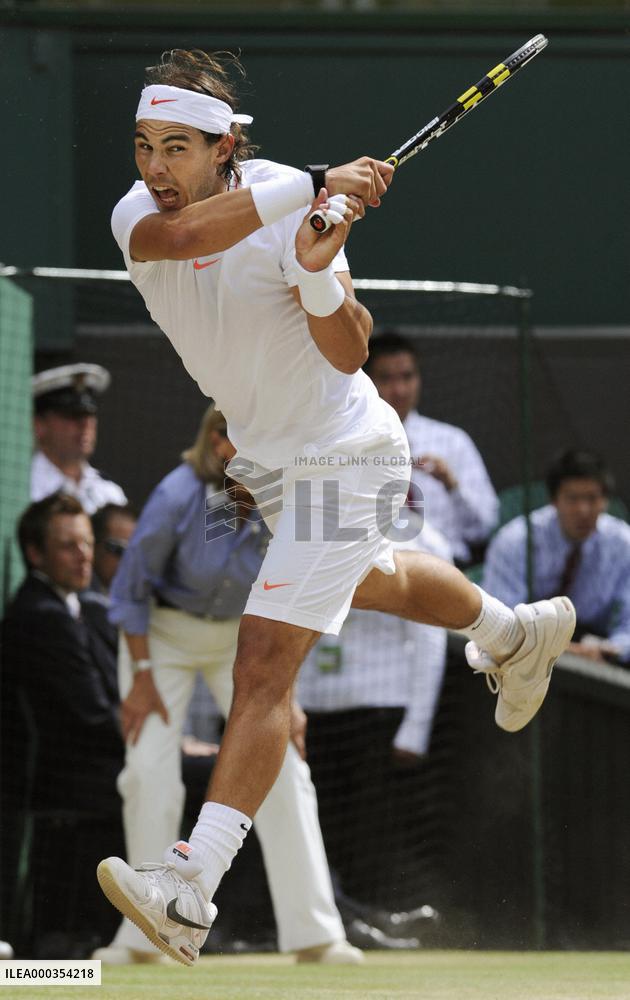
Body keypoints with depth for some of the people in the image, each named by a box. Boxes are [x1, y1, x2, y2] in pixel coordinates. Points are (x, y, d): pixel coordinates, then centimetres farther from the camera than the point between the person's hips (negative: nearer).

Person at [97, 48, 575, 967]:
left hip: (342, 456, -7)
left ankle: (189, 892, -25)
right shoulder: (137, 216, -14)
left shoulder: (293, 205, -26)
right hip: (265, 457, 7)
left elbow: (349, 356, -33)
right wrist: (309, 185, -49)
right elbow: (178, 234, -40)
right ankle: (518, 633, 64)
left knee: (263, 666, -17)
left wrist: (316, 275, -52)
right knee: (369, 582, 34)